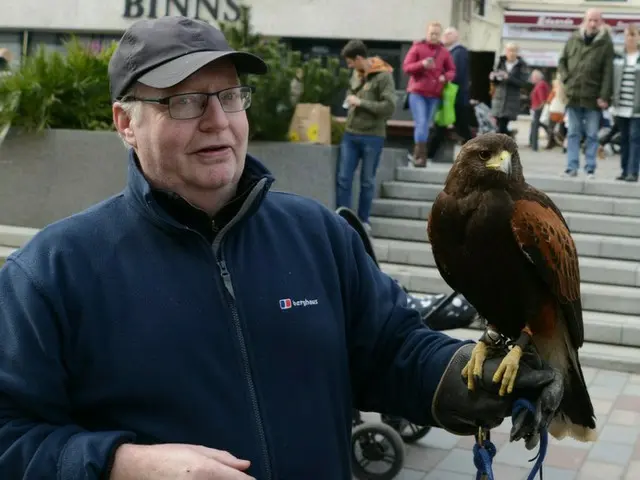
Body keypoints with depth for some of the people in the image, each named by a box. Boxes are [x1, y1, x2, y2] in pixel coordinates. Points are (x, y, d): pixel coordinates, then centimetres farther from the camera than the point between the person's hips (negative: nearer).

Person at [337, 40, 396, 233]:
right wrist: (350, 103, 6)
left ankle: (363, 220, 19)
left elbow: (389, 107, -18)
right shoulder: (356, 74, 9)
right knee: (344, 178, 2)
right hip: (350, 134, 5)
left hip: (372, 137, -5)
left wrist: (361, 103, -16)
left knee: (367, 181, 7)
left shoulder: (383, 76, -11)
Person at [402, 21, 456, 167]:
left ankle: (417, 154, 15)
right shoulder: (417, 48, -2)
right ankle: (421, 156, -15)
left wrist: (445, 77, -12)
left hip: (435, 94, 4)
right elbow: (406, 67, -6)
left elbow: (452, 70, 11)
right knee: (421, 123, -14)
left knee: (427, 125, 6)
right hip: (417, 92, -4)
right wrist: (422, 64, -22)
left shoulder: (444, 52, 7)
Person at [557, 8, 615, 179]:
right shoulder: (573, 40, 7)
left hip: (593, 98, -3)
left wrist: (604, 96, -12)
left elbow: (608, 72, -5)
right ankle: (572, 167, 9)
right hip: (573, 95, 3)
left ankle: (590, 168, 7)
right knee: (573, 134, 6)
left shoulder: (605, 43, -2)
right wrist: (566, 78, 1)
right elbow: (562, 61, 18)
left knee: (592, 135, 3)